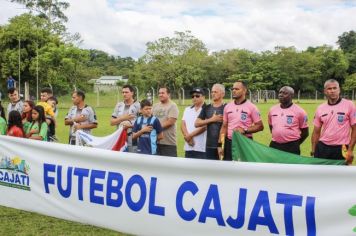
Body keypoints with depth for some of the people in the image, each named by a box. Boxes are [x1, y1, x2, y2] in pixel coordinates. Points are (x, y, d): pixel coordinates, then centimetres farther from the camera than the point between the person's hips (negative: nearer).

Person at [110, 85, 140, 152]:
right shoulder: (119, 105, 14)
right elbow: (112, 122, 11)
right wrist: (122, 118, -5)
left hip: (133, 140, -4)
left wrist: (130, 125, -17)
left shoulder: (138, 105, -1)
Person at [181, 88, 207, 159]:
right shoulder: (187, 109, 18)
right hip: (188, 147, 6)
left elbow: (204, 126, -12)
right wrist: (187, 136, -7)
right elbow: (183, 124, 10)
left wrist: (190, 135, -9)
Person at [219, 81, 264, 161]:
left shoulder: (251, 107, -6)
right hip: (229, 143, 4)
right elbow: (224, 126, 10)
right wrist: (220, 144, 4)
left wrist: (244, 130, -18)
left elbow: (260, 126, -5)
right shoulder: (228, 107, 7)